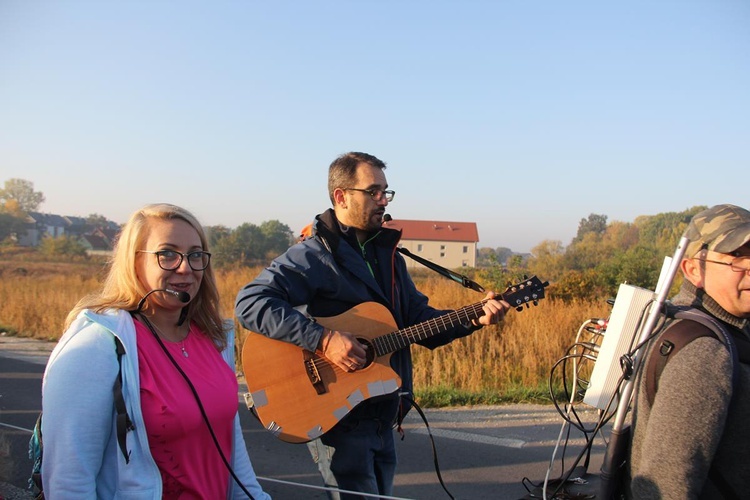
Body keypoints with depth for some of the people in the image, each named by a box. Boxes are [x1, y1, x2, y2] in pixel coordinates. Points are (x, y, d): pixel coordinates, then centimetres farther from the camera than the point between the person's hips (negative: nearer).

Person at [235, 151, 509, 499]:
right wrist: (323, 340, -32)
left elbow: (419, 318, 12)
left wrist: (473, 319, -4)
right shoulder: (314, 255, -14)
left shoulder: (387, 254, 12)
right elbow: (249, 303, -25)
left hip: (382, 416, 8)